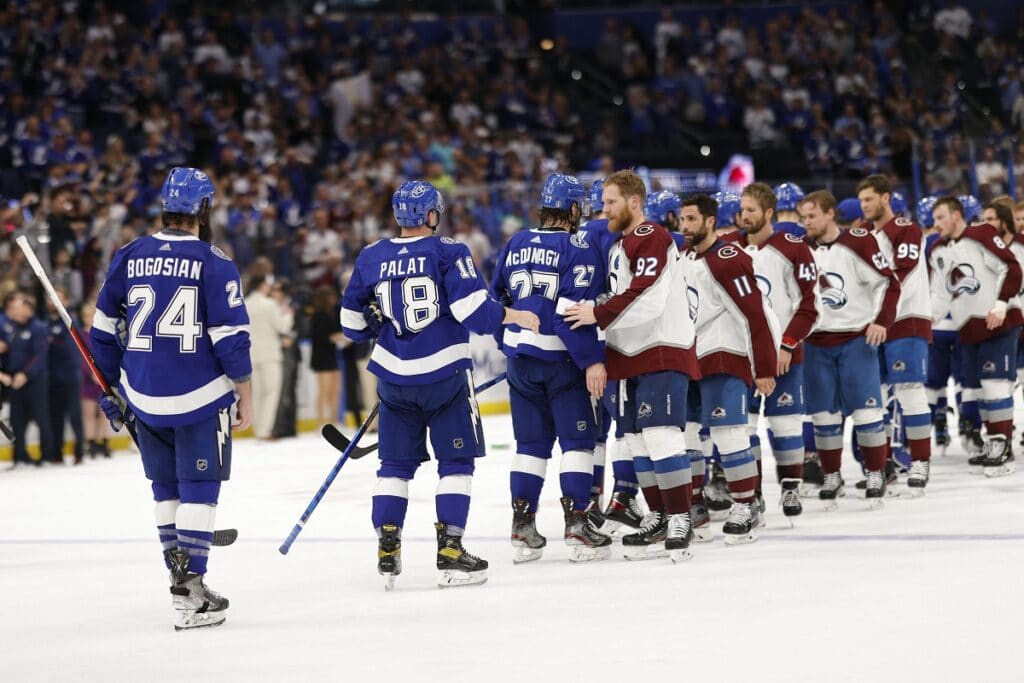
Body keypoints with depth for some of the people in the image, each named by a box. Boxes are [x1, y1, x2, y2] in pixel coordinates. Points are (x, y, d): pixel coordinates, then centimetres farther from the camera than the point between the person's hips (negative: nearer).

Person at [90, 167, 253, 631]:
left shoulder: (129, 257, 3)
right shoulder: (214, 265, -10)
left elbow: (102, 329, 9)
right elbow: (231, 339, -11)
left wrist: (112, 385, 20)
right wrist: (245, 397, -1)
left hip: (143, 398, 4)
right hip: (200, 399, -4)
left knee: (166, 487, 19)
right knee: (199, 488, 0)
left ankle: (180, 570, 27)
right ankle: (190, 591, -7)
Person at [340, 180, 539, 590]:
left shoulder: (371, 258, 3)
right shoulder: (448, 253, -9)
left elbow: (353, 323, 10)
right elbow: (474, 310, -17)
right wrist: (517, 317, -1)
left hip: (394, 379, 4)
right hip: (445, 375, -4)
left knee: (396, 463, 12)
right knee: (456, 461, 6)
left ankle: (388, 554, 7)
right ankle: (449, 553, 0)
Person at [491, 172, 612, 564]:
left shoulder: (516, 244, 8)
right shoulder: (578, 250, -11)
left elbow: (497, 298, 15)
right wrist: (592, 360, -19)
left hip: (520, 356, 6)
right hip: (562, 358, -6)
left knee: (531, 442, 12)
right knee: (577, 440, 0)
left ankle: (522, 528, 11)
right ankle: (576, 525, -6)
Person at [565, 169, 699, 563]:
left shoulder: (653, 239, -11)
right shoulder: (618, 245, 20)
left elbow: (646, 299, -21)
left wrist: (598, 315, -17)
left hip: (663, 353, -10)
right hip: (629, 355, 10)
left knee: (660, 435, -14)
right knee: (637, 440, 9)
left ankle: (680, 521, -12)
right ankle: (658, 517, 16)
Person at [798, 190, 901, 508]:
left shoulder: (857, 243, -9)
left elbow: (889, 282, -7)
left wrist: (881, 321, -15)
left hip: (856, 337, -4)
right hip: (816, 342, 4)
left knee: (865, 408, -4)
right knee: (824, 413, 6)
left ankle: (876, 474, 5)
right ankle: (832, 478, 15)